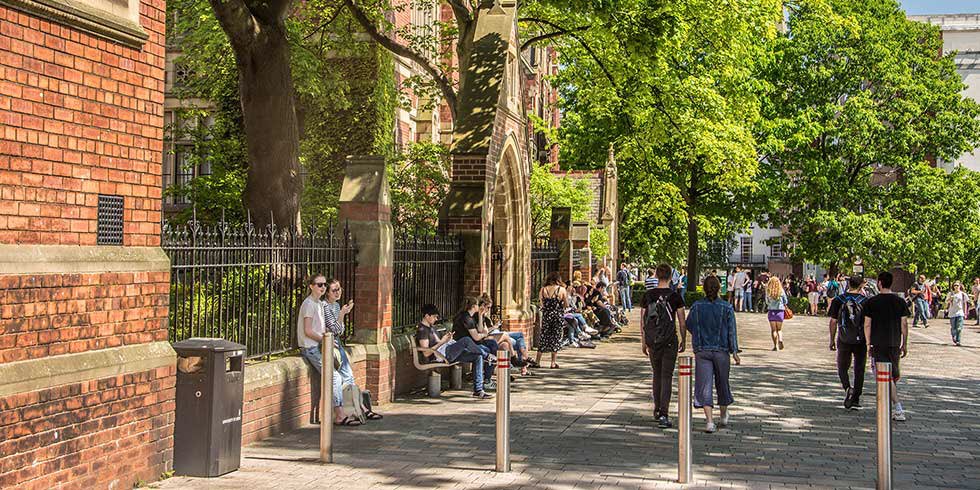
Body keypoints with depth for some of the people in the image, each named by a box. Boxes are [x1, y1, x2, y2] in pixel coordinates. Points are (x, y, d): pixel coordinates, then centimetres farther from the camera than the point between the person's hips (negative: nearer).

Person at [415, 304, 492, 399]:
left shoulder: (431, 327, 22)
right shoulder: (422, 330, -9)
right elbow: (426, 353, -17)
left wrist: (446, 340, 4)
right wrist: (442, 342, -18)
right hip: (438, 356, -10)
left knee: (477, 357, -3)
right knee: (466, 340, -24)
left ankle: (478, 390, -5)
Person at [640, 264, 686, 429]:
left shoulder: (648, 296, 0)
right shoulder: (675, 296, -7)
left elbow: (643, 321, 4)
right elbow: (682, 322, -4)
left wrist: (644, 342, 13)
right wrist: (683, 341, 9)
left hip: (652, 341, 3)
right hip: (669, 341, -3)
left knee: (657, 375, 19)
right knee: (667, 377, -2)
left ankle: (657, 410, 29)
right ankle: (663, 415, -10)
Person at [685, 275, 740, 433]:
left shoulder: (696, 306, -4)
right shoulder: (727, 308, -6)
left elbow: (688, 325, 7)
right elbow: (732, 331, -6)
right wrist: (734, 352, -3)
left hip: (702, 351, 0)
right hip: (722, 350, 0)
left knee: (704, 385, -2)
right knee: (722, 382, 17)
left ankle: (709, 420, -15)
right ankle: (724, 416, 35)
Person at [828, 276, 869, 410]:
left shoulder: (838, 300, 0)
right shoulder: (865, 301, -1)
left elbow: (833, 321, -1)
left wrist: (832, 340, 7)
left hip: (844, 340, 0)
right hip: (861, 341, 0)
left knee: (842, 368, 13)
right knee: (859, 370, 8)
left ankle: (847, 388, -13)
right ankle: (855, 400, 8)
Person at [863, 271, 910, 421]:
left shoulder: (871, 302, -5)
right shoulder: (900, 302, 3)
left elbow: (867, 325, -5)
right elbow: (904, 324, 3)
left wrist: (868, 344, 2)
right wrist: (905, 344, 11)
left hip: (878, 344, -4)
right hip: (895, 343, 4)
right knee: (894, 375, 16)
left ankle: (899, 409, -17)